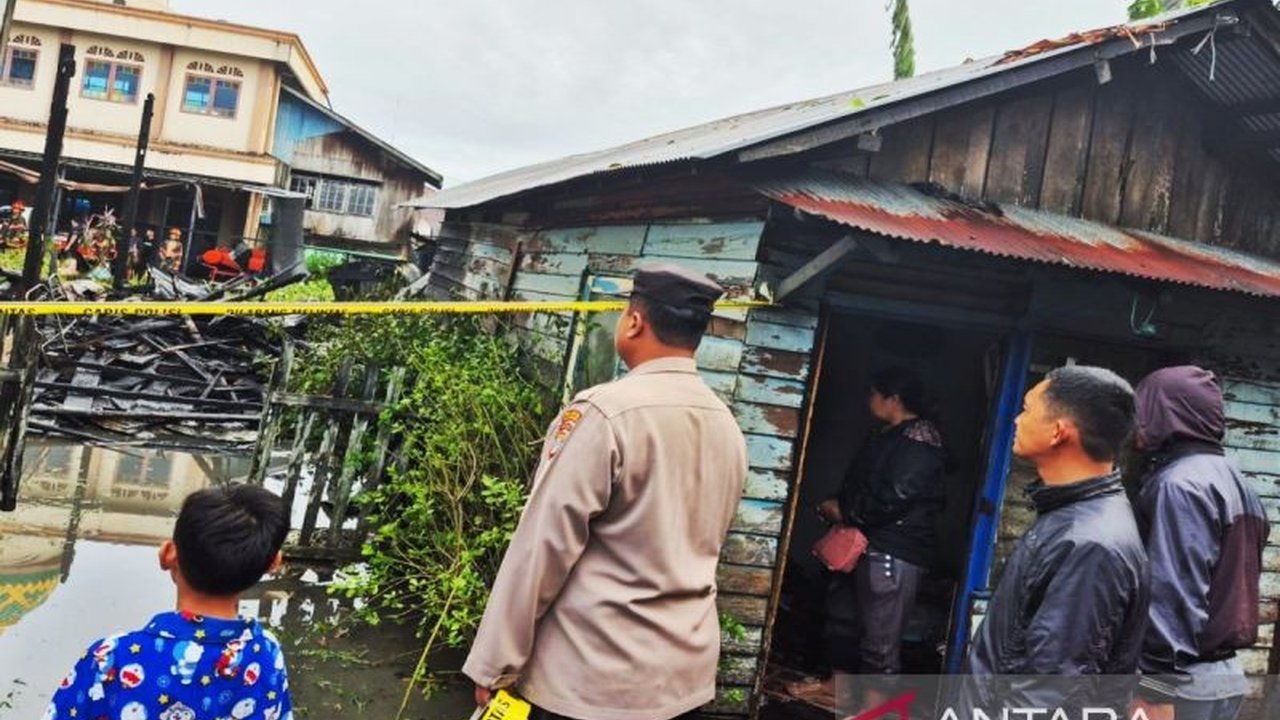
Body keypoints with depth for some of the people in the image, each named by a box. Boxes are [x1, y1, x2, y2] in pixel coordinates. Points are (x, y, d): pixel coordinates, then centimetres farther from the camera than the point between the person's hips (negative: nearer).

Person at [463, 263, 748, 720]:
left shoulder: (603, 413, -18)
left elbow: (542, 547, -16)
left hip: (592, 678, -6)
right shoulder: (729, 428, 2)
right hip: (688, 672, 6)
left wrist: (496, 663, -9)